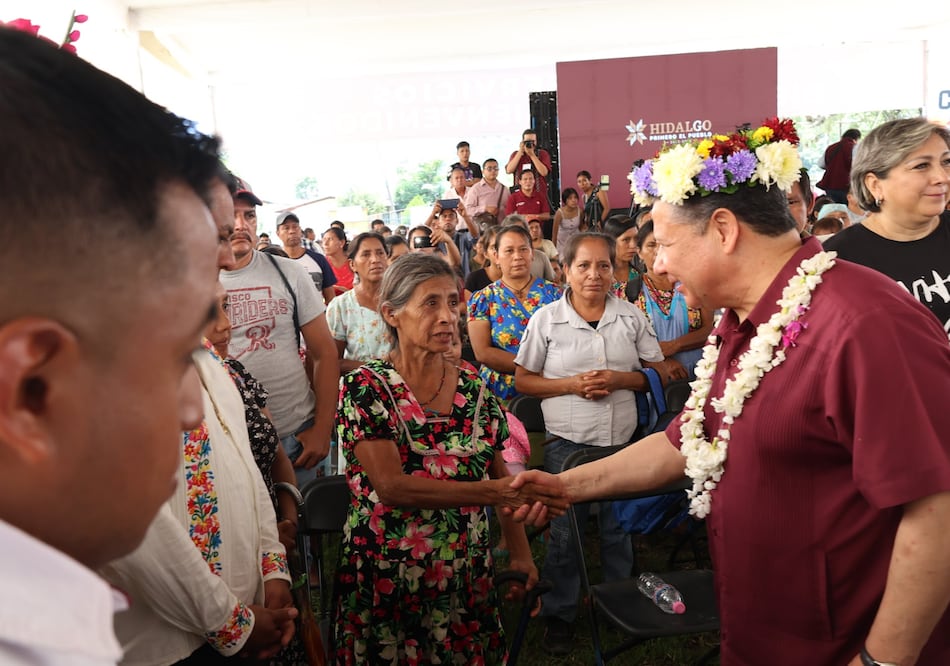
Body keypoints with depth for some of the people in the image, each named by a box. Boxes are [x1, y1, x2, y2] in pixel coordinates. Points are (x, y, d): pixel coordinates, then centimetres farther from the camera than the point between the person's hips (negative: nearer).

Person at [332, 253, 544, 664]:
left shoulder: (475, 390, 0)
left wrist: (520, 552, -2)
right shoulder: (364, 388, -12)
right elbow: (390, 486, -22)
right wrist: (490, 492, -26)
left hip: (468, 575, 4)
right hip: (386, 578, -3)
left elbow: (501, 478, 7)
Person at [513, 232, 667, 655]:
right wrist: (573, 384, -15)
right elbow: (523, 381, -1)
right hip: (567, 444, -2)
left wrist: (620, 379, -13)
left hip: (622, 441, 2)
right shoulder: (546, 318, -3)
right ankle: (559, 613, 25)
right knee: (564, 532, 7)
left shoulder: (631, 316, 4)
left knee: (619, 526, 15)